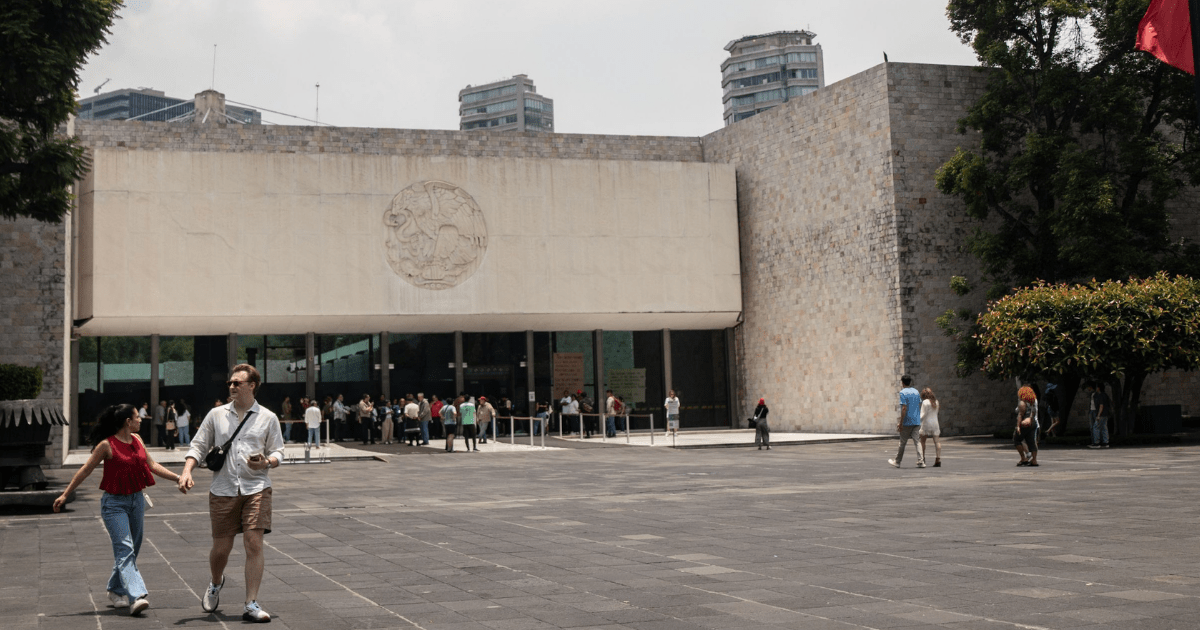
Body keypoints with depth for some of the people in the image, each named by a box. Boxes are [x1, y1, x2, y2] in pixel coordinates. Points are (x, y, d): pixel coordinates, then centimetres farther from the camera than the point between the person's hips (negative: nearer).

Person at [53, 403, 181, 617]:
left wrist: (178, 478, 11)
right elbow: (86, 470, -5)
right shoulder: (107, 445, -11)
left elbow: (152, 465, 16)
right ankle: (136, 597, -26)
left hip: (136, 500, 7)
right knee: (125, 549, -16)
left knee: (131, 550, 13)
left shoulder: (136, 439, 8)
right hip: (114, 503, -7)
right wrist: (65, 494, -4)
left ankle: (116, 591, 30)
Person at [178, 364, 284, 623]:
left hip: (256, 488, -1)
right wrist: (187, 471, -6)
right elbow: (198, 446, 10)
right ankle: (216, 583, 39)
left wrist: (266, 462, -14)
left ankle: (251, 604, -4)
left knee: (254, 545, -11)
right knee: (221, 547, 6)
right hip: (222, 490, 1)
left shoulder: (268, 418, 5)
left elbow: (278, 452, 8)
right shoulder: (216, 415, 8)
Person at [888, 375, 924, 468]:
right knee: (917, 441, 3)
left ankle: (897, 462, 16)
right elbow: (919, 406, 14)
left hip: (907, 422, -5)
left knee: (902, 443, 5)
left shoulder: (903, 393, -10)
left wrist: (900, 423, -14)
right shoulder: (916, 392, 10)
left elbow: (904, 408, -16)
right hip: (917, 422, 5)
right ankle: (920, 461, -7)